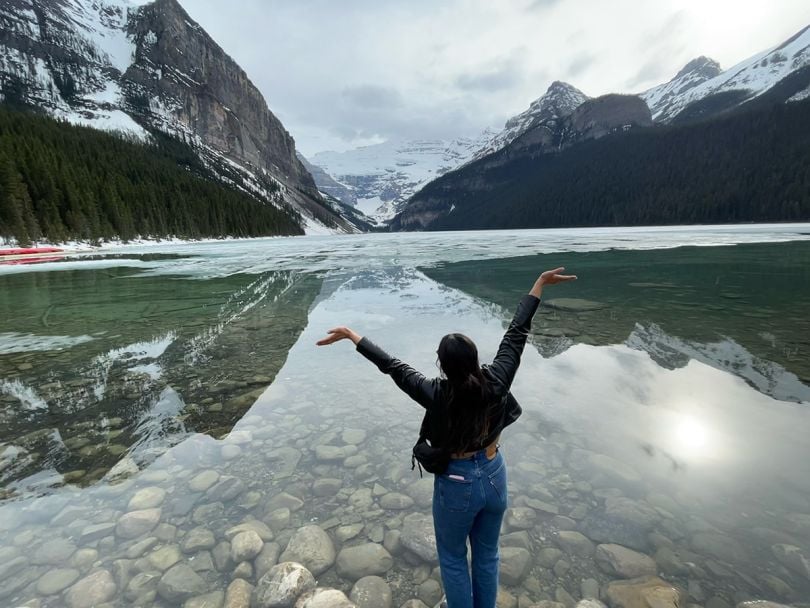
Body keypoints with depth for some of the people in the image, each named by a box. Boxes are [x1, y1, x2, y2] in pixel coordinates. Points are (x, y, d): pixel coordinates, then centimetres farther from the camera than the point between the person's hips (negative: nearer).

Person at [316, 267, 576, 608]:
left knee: (453, 560, 23)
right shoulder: (496, 382, -21)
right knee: (487, 556, 26)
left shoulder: (438, 395, -28)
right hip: (494, 477, 4)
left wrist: (352, 335, -11)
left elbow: (392, 366, -21)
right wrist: (539, 284, -5)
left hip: (457, 484, -4)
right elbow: (516, 334, -15)